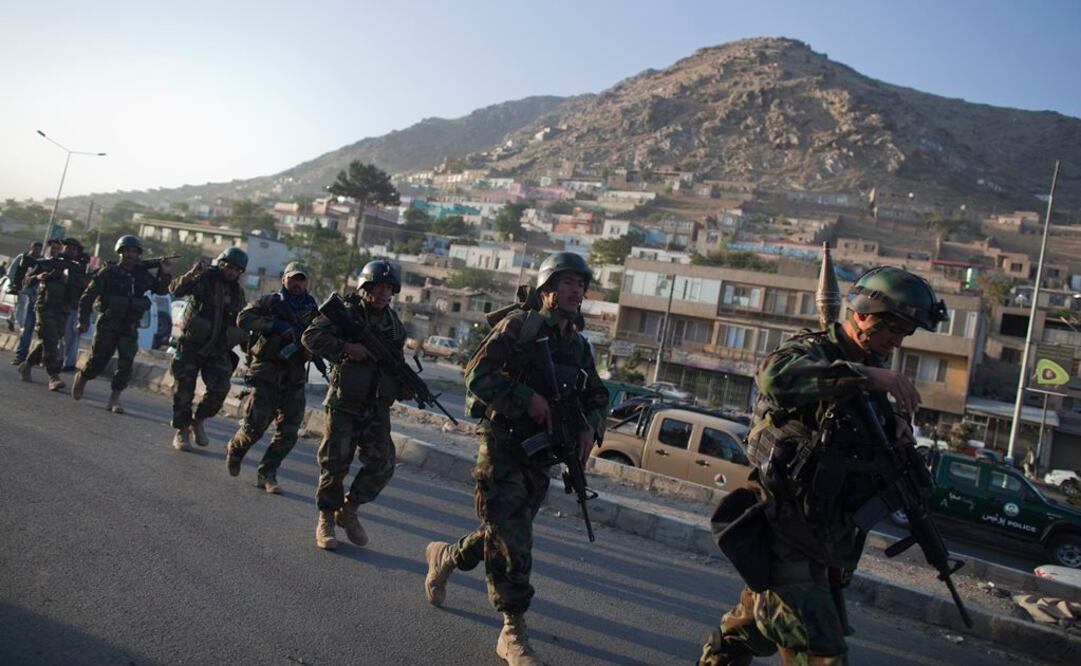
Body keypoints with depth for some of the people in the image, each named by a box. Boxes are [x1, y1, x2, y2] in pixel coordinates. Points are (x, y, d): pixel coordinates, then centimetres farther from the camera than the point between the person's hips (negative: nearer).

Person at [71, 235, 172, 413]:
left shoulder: (143, 275, 4)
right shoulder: (108, 272, -6)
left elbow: (161, 290, 11)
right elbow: (88, 296, -4)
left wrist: (165, 275, -8)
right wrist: (84, 320, -9)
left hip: (129, 328, 2)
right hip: (107, 325, -2)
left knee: (126, 364, -9)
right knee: (97, 363, 6)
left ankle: (114, 399, -1)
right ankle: (81, 378, 38)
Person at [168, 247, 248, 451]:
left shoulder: (237, 293, 10)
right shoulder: (204, 280, -6)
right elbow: (175, 290, -21)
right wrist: (192, 274, -36)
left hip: (218, 350, 4)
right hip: (191, 345, -4)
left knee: (220, 388, -11)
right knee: (184, 390, 3)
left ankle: (198, 421, 13)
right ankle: (181, 432, 18)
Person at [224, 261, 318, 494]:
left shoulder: (312, 311, 13)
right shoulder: (270, 302, 0)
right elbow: (243, 318, -14)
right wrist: (276, 325, -23)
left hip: (295, 378, 4)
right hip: (266, 373, -4)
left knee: (289, 432, -1)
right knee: (255, 424, -6)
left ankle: (266, 474, 12)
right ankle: (235, 450, 26)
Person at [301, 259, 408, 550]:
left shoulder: (395, 323, 11)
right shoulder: (346, 313, -7)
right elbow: (311, 336, -15)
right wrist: (345, 348, -25)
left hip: (377, 408, 5)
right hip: (344, 404, -5)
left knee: (382, 465, 0)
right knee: (335, 464, 0)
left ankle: (349, 510, 20)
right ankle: (326, 519, 20)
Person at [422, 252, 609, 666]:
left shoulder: (579, 347, 12)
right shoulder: (518, 326, -6)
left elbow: (598, 397, 20)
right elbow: (477, 376, -13)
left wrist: (590, 427, -2)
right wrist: (528, 399, -22)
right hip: (502, 446, -6)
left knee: (507, 536, 16)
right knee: (511, 541, -10)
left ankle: (445, 556, 42)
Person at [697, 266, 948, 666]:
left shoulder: (873, 379, 13)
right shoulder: (813, 352, -12)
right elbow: (775, 375, -36)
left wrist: (901, 438, -2)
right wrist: (864, 375, -38)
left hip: (826, 540, 8)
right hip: (786, 534, -8)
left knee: (750, 633, 19)